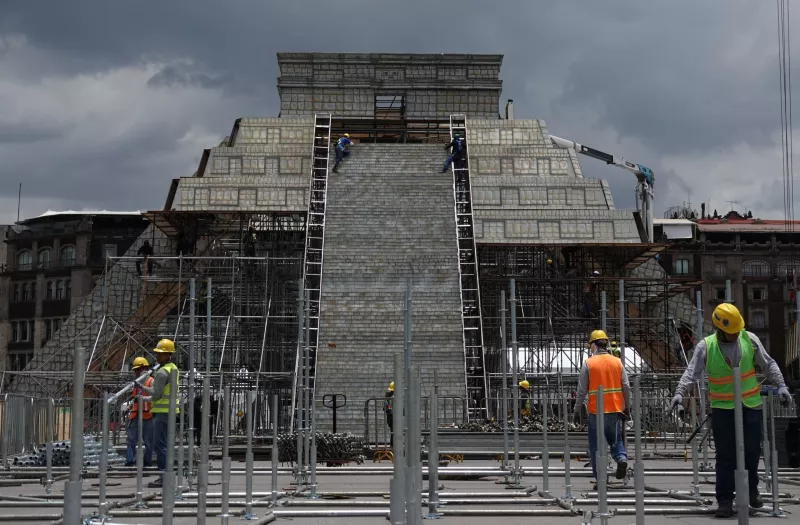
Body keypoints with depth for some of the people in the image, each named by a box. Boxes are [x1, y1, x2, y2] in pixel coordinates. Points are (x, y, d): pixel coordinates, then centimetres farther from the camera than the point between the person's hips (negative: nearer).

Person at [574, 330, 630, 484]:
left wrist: (577, 410, 4)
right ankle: (622, 458, -11)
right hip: (615, 410, 3)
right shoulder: (617, 362, 4)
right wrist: (627, 407, 15)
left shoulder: (588, 363, -5)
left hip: (596, 411, -3)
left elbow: (581, 390, -5)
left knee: (596, 446, 7)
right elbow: (626, 387, 4)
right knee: (615, 440, 18)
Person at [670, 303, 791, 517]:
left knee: (752, 451, 10)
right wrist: (680, 392, -25)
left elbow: (768, 364, 8)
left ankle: (751, 492, 31)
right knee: (725, 457, -2)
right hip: (722, 409, -2)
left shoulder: (749, 339, -1)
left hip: (751, 406, 2)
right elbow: (692, 373, -11)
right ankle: (725, 501, 3)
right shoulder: (705, 347, -7)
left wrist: (780, 385, -1)